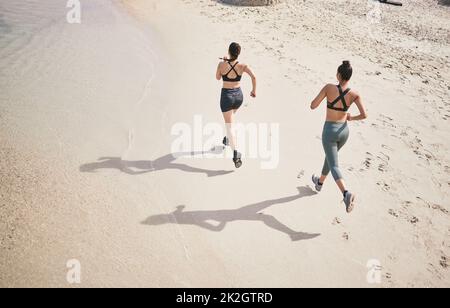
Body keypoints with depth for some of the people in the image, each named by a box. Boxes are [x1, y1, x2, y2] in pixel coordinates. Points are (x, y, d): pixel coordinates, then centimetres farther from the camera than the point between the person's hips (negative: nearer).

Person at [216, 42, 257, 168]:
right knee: (231, 117, 33)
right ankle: (227, 139, 50)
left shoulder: (222, 64, -12)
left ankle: (236, 154, -18)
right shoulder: (242, 66, -8)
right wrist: (254, 90, -3)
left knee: (229, 125, -4)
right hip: (238, 95, 4)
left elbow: (218, 78, 5)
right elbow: (253, 77, -17)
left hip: (227, 96, -4)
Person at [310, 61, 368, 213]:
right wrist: (351, 118, 5)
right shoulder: (354, 94, -10)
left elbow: (313, 106, -13)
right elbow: (364, 115, -16)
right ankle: (320, 182, 51)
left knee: (334, 166, -1)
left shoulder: (329, 88, -18)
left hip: (329, 131, -4)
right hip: (344, 130, 5)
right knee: (330, 156, 30)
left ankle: (346, 193, -24)